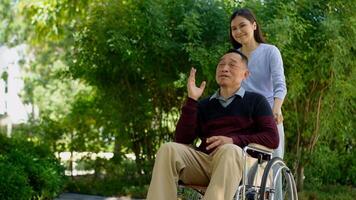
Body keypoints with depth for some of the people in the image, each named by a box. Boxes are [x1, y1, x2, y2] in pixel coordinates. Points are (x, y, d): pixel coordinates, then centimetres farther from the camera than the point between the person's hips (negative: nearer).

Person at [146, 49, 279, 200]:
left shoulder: (255, 101, 16)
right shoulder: (204, 105, 23)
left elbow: (272, 138, 2)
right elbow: (181, 140, 10)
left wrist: (233, 140, -11)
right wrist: (191, 100, 4)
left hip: (239, 162, -3)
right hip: (203, 161, 3)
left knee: (229, 150, -38)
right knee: (168, 149, -25)